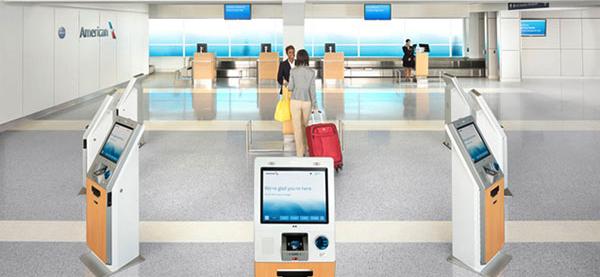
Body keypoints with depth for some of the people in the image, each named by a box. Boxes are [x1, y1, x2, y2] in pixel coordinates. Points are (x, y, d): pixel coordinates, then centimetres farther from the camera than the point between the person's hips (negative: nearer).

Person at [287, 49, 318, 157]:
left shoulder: (293, 71, -7)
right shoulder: (311, 72, -5)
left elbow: (290, 88, -3)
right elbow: (313, 90, -7)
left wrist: (288, 84, 22)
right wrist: (315, 106, -4)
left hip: (295, 101, -2)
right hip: (307, 102, 2)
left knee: (297, 127, 3)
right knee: (304, 125, 21)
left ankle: (300, 154, 0)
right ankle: (304, 149, 29)